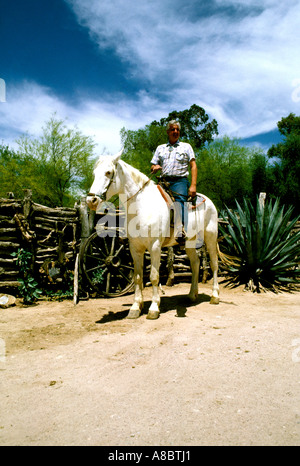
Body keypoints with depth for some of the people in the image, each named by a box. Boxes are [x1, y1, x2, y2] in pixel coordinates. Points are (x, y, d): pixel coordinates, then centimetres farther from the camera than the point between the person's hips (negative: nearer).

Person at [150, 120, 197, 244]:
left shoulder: (186, 146, 17)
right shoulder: (160, 148, 25)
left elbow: (193, 166, 7)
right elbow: (152, 166, 23)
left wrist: (193, 185, -7)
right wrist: (155, 168, -5)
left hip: (180, 180, -4)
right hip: (164, 181, 4)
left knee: (180, 201, -29)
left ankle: (181, 232, -44)